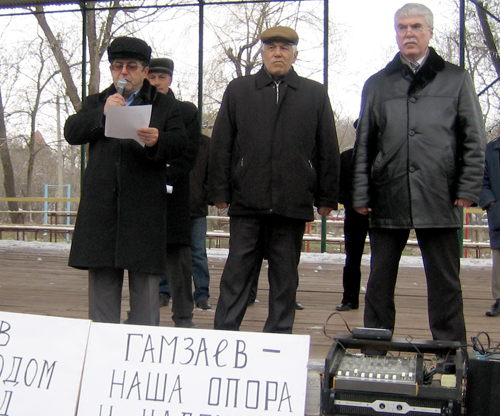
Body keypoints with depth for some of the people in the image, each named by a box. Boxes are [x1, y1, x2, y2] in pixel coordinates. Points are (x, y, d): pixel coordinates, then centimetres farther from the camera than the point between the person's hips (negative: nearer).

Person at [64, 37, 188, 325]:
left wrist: (157, 141, -23)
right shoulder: (95, 103, 20)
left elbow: (180, 143, -2)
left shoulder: (165, 105, 12)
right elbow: (71, 133, 5)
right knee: (102, 276, 7)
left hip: (144, 206, -2)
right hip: (101, 202, 3)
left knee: (145, 277, -1)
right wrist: (102, 114, -9)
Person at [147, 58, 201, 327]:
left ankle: (183, 315, 5)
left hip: (173, 193, -1)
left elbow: (189, 153, 0)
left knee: (177, 254, -1)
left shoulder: (187, 111, 9)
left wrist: (166, 176, -13)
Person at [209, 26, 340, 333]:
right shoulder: (238, 91, 12)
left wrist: (327, 198, 4)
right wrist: (221, 192, 1)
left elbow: (328, 149, 9)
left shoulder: (315, 94, 11)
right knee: (237, 273, 2)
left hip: (293, 203, 0)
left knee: (285, 277, 8)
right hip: (247, 202, 0)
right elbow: (221, 145, 8)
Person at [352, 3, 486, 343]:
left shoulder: (456, 79, 9)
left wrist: (468, 189, -4)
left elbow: (474, 140, 5)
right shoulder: (377, 85, 14)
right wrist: (361, 194, 3)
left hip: (439, 199, -2)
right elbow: (363, 146, 11)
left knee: (445, 283, 4)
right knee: (380, 282, 8)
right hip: (387, 199, 2)